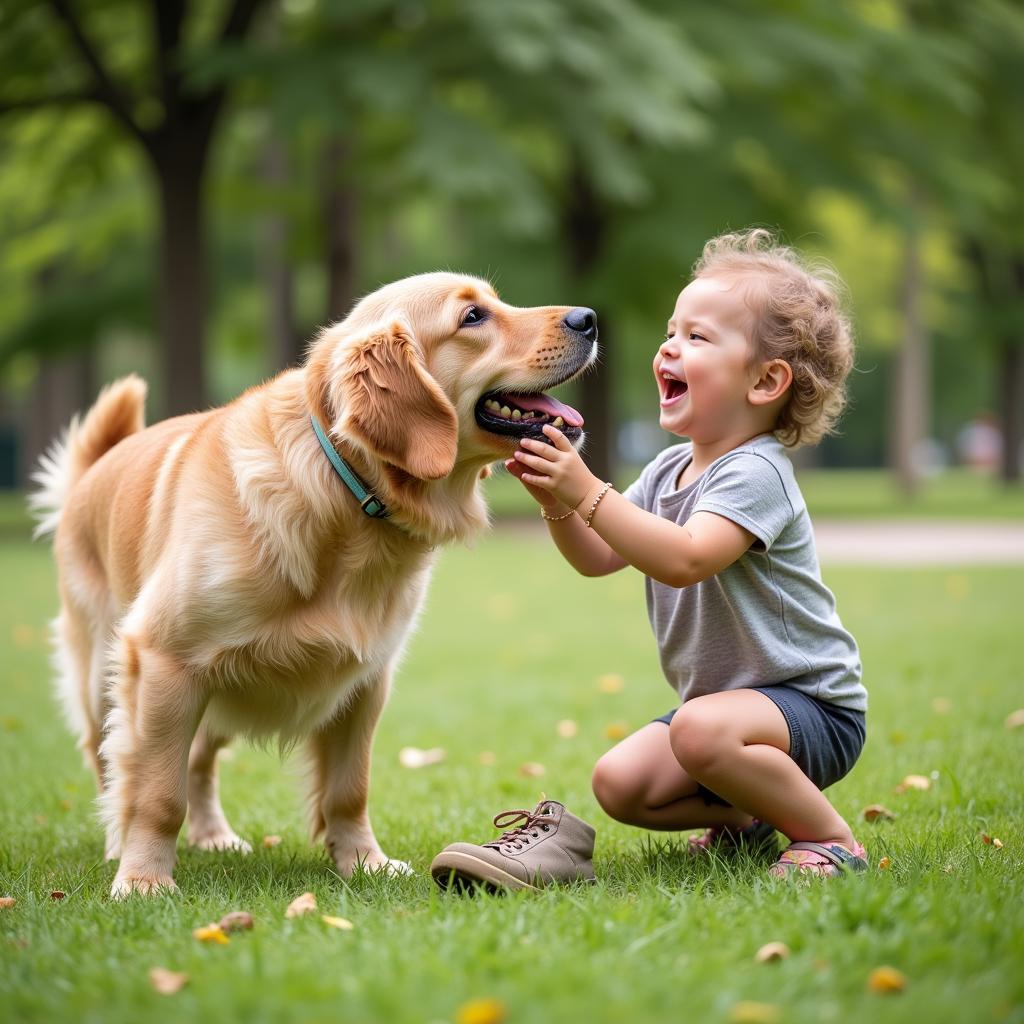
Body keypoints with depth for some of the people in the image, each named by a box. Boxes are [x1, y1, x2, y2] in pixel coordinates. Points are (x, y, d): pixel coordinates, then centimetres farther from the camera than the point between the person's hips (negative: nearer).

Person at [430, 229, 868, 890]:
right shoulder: (669, 470, 8)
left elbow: (684, 560, -36)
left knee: (701, 730, -36)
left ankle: (829, 835, -15)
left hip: (813, 705, -8)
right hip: (722, 697, 8)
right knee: (619, 783, -7)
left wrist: (587, 491, -36)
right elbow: (596, 558, 10)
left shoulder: (754, 474, -20)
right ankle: (747, 816, 13)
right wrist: (555, 500, -9)